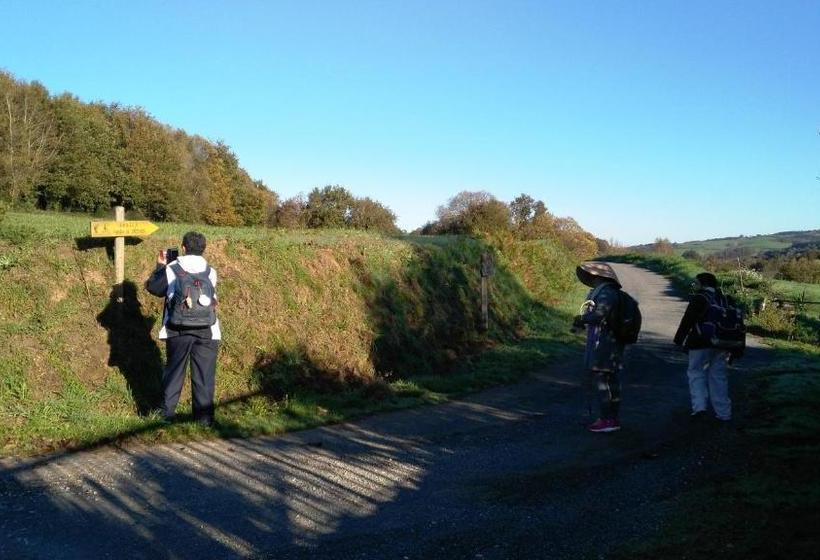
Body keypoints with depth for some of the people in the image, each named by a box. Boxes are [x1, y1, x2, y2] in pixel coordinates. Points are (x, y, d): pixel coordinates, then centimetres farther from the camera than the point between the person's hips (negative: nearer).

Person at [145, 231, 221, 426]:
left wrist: (160, 266, 24)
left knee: (173, 373, 13)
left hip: (178, 332, 0)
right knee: (204, 376, 6)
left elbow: (152, 287, 10)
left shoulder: (171, 270, -2)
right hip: (206, 333, 0)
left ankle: (166, 415, 17)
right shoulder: (211, 272, 2)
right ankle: (204, 418, 8)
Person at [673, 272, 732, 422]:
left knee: (696, 373, 4)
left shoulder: (698, 299, -8)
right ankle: (723, 412, 12)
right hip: (720, 345, 6)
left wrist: (679, 340, -8)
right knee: (718, 376, 11)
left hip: (700, 344, -6)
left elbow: (687, 321, -13)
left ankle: (699, 406, -8)